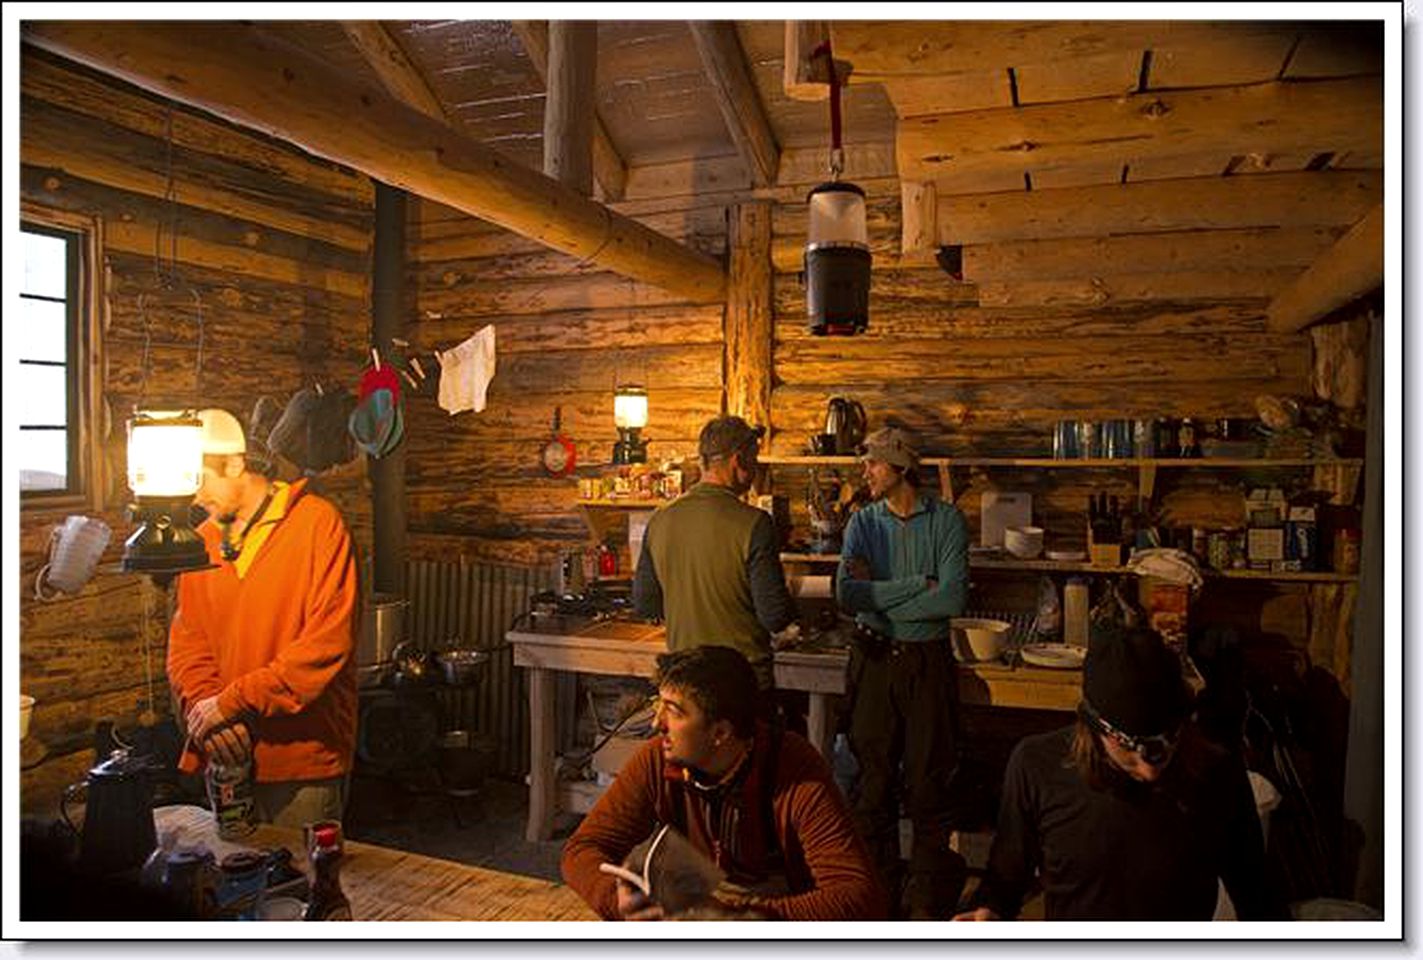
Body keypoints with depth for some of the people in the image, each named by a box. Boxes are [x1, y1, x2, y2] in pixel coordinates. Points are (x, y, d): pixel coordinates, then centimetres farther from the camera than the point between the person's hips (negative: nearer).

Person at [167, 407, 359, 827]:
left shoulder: (317, 523, -11)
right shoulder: (204, 540, 9)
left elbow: (327, 642, -18)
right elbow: (186, 641, 9)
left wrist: (231, 701, -17)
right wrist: (201, 704, -10)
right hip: (227, 755, 5)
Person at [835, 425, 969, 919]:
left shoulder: (946, 520, -3)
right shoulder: (862, 522, 3)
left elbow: (952, 599, -15)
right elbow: (845, 593, -11)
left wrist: (878, 594, -11)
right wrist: (918, 585, -15)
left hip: (928, 661, -2)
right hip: (873, 660, 2)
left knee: (928, 780, 4)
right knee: (873, 773, 9)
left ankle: (928, 895, 20)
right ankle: (879, 886, 25)